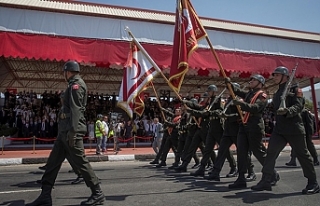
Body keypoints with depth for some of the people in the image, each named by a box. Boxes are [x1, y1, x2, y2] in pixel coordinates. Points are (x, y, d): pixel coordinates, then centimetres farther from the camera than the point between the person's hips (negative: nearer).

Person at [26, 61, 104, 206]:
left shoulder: (76, 85, -7)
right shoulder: (75, 85, 23)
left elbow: (76, 109, -19)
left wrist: (72, 130, -24)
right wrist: (67, 130, 19)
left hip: (72, 130, -10)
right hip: (65, 130, 10)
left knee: (81, 162, -6)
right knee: (53, 161, 10)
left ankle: (97, 194, 4)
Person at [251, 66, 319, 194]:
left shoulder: (295, 89, -3)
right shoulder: (277, 93, 19)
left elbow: (299, 106, -18)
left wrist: (287, 111, -34)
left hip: (294, 129, -6)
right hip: (279, 129, 6)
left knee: (302, 155, 4)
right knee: (270, 153, -2)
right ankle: (266, 181, 1)